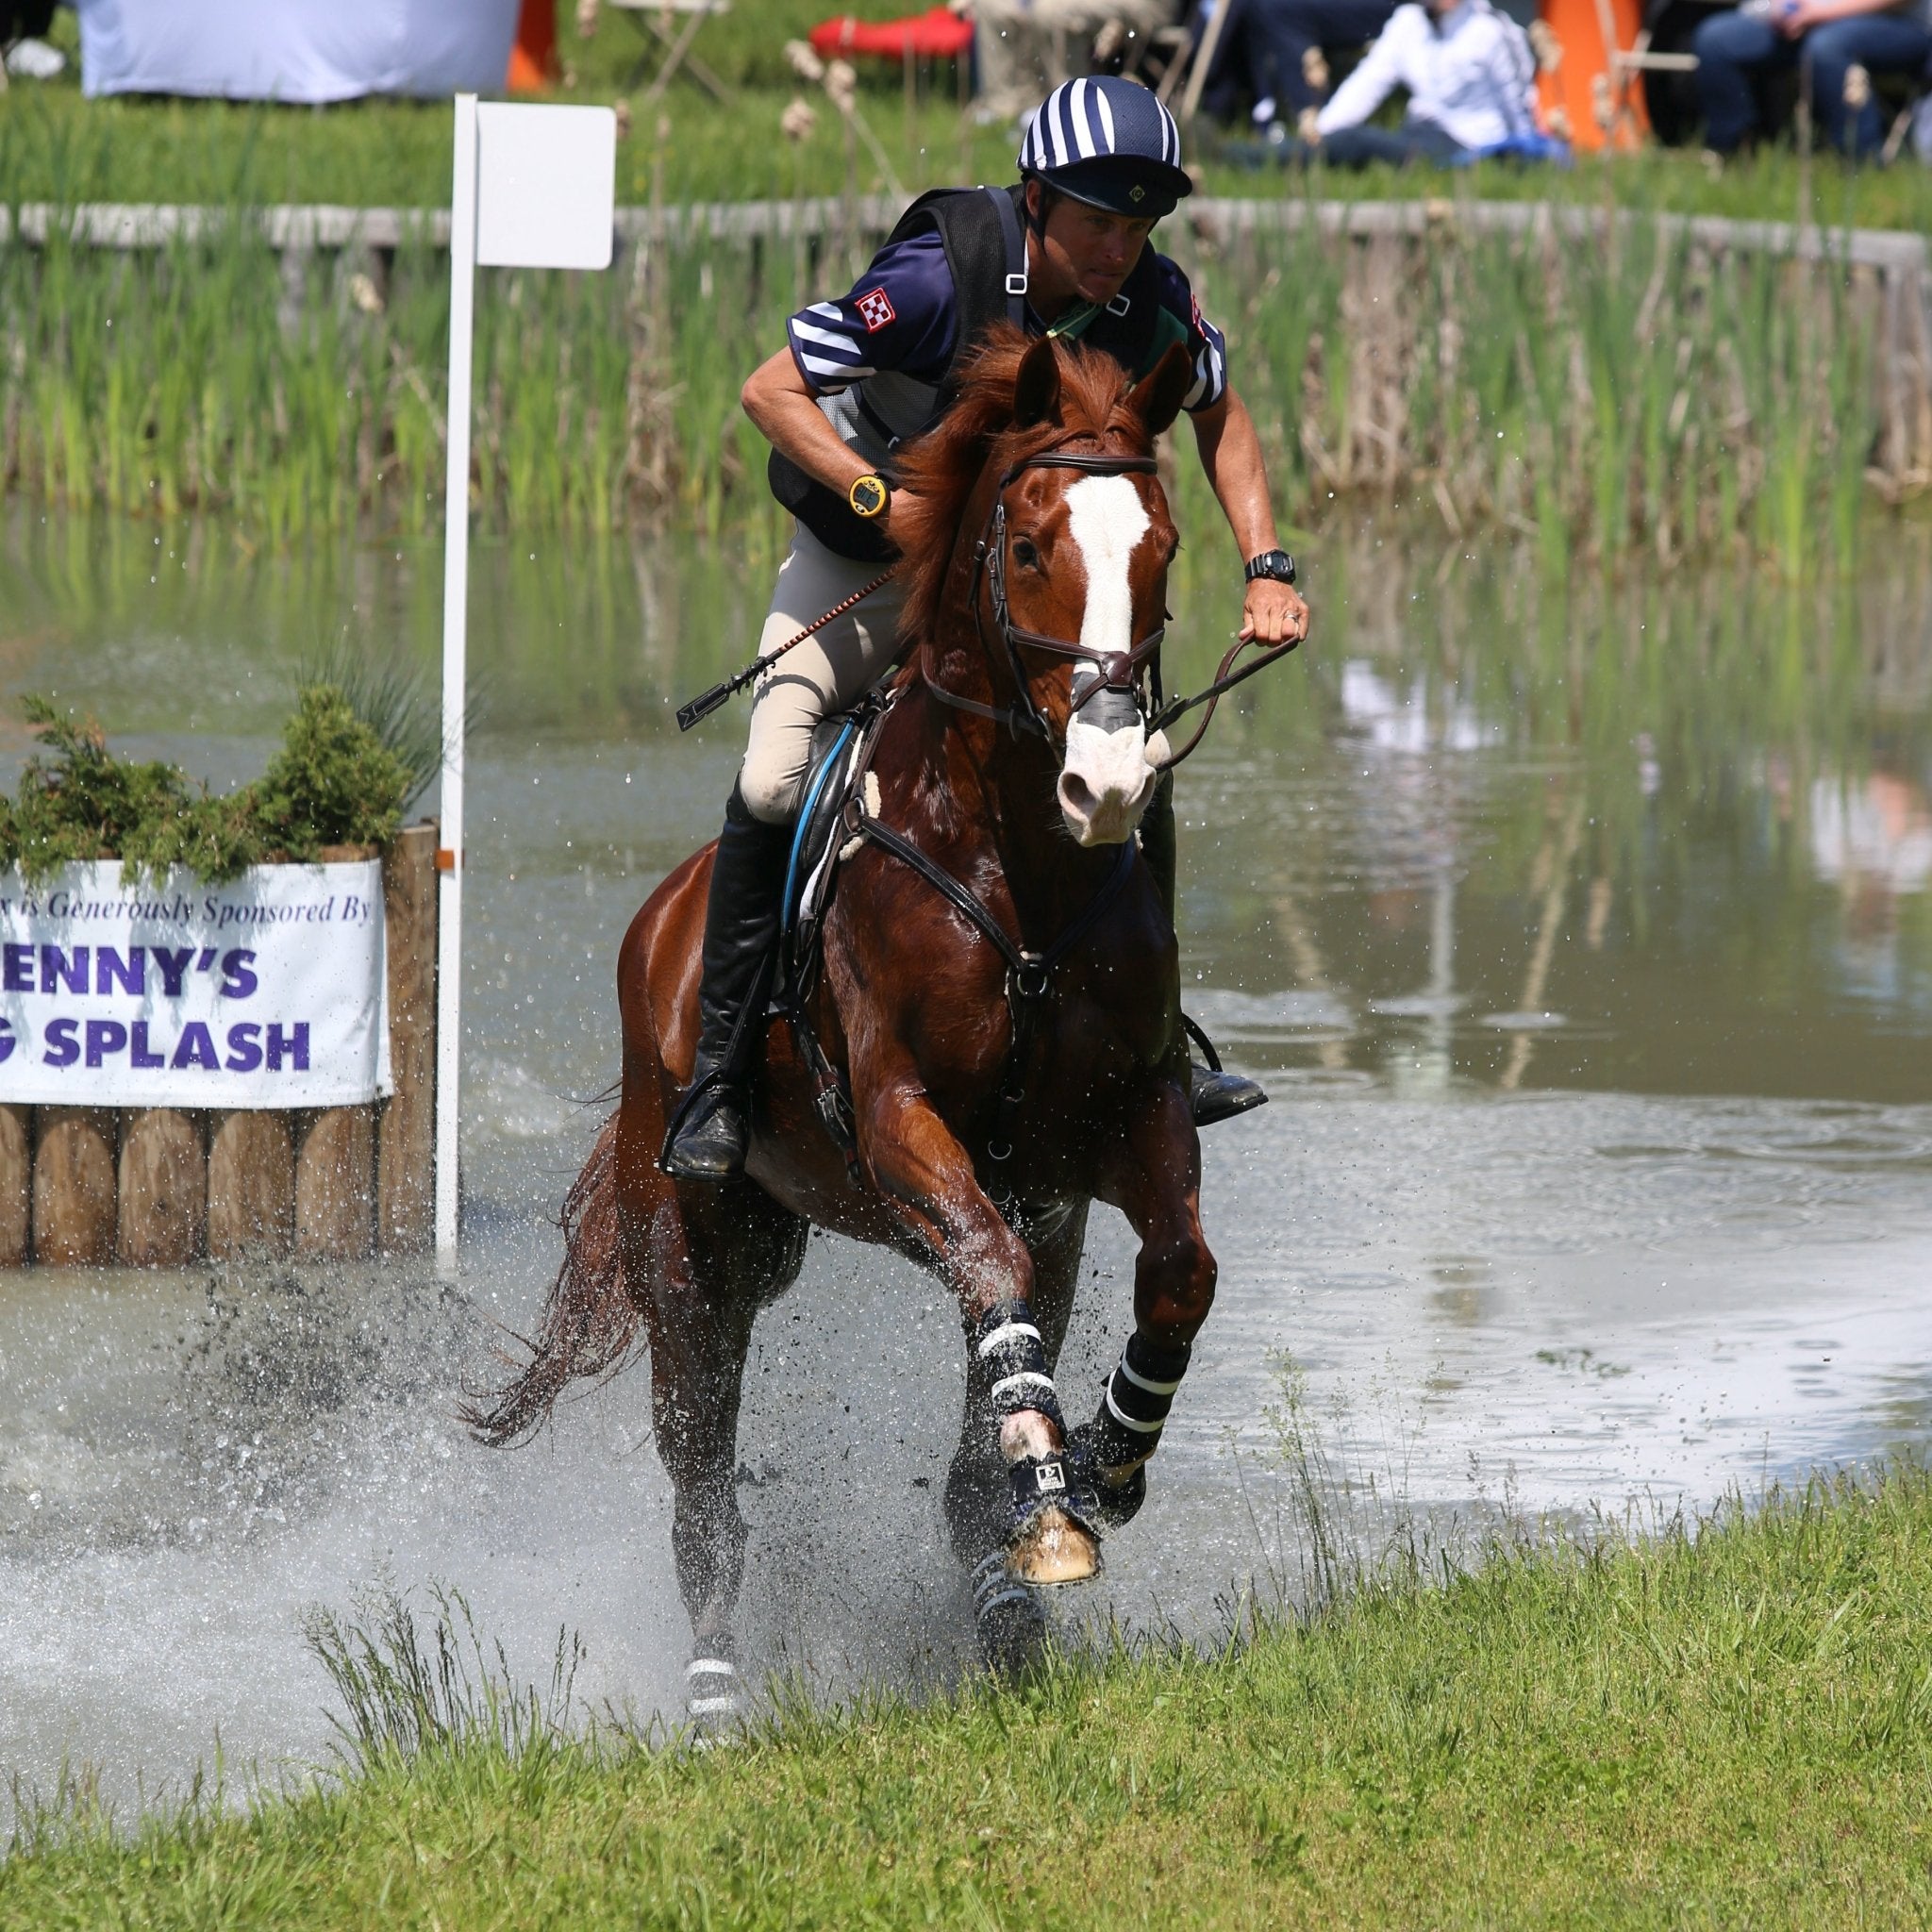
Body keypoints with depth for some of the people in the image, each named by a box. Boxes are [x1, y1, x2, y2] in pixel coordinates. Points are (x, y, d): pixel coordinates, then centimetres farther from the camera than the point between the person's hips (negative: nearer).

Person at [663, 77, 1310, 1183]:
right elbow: (772, 392, -25)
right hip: (858, 561, -4)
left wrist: (1267, 567, -7)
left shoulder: (1149, 303, -16)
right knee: (772, 785, -22)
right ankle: (719, 1074, -11)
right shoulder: (943, 277, -30)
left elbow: (1221, 416, 5)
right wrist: (888, 500, -37)